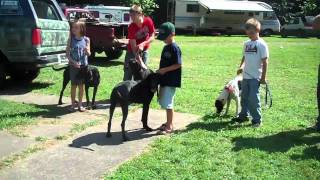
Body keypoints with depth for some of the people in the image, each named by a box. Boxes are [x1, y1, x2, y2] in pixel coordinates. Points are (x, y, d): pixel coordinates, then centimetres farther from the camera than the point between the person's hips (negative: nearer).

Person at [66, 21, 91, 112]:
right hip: (73, 65, -1)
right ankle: (73, 104, 14)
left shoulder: (86, 39, 0)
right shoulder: (71, 39, -2)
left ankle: (80, 104, 17)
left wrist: (87, 51, -22)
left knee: (81, 85, 7)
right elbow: (67, 53, -2)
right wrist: (73, 62, -15)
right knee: (74, 85, 5)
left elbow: (88, 54, 1)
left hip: (83, 65, 1)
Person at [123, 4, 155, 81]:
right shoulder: (131, 27, -24)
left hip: (144, 50, 2)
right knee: (128, 72, -5)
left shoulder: (148, 21, -18)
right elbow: (133, 46, -26)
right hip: (132, 51, -2)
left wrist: (143, 44, -30)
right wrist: (140, 62, -32)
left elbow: (152, 37, -10)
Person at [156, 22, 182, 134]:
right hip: (164, 79, 9)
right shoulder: (166, 47, 12)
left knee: (167, 103, -6)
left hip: (171, 81, -9)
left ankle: (170, 126, 5)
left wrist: (164, 70, -20)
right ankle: (168, 123, 28)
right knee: (164, 102, 15)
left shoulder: (175, 48, -15)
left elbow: (178, 64, -18)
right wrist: (160, 71, 9)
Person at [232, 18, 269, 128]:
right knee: (244, 97, 16)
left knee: (253, 98, -5)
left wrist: (263, 77, -11)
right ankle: (243, 115, 32)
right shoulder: (247, 43, 10)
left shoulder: (261, 44, -9)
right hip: (246, 76, 7)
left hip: (256, 77, -6)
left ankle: (257, 120, 8)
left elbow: (265, 61, -10)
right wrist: (241, 67, 4)